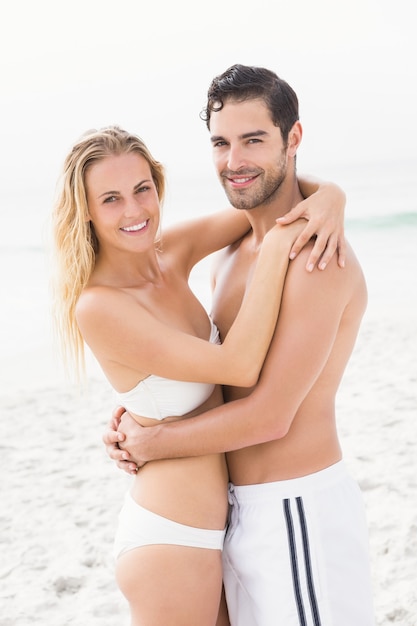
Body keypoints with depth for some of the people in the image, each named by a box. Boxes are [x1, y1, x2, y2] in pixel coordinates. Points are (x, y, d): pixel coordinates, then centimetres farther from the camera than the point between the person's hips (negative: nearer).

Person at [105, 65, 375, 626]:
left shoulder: (316, 258, -19)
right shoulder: (230, 256, 10)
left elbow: (269, 415, -22)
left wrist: (147, 444, -12)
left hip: (299, 512, -8)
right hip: (238, 509, 9)